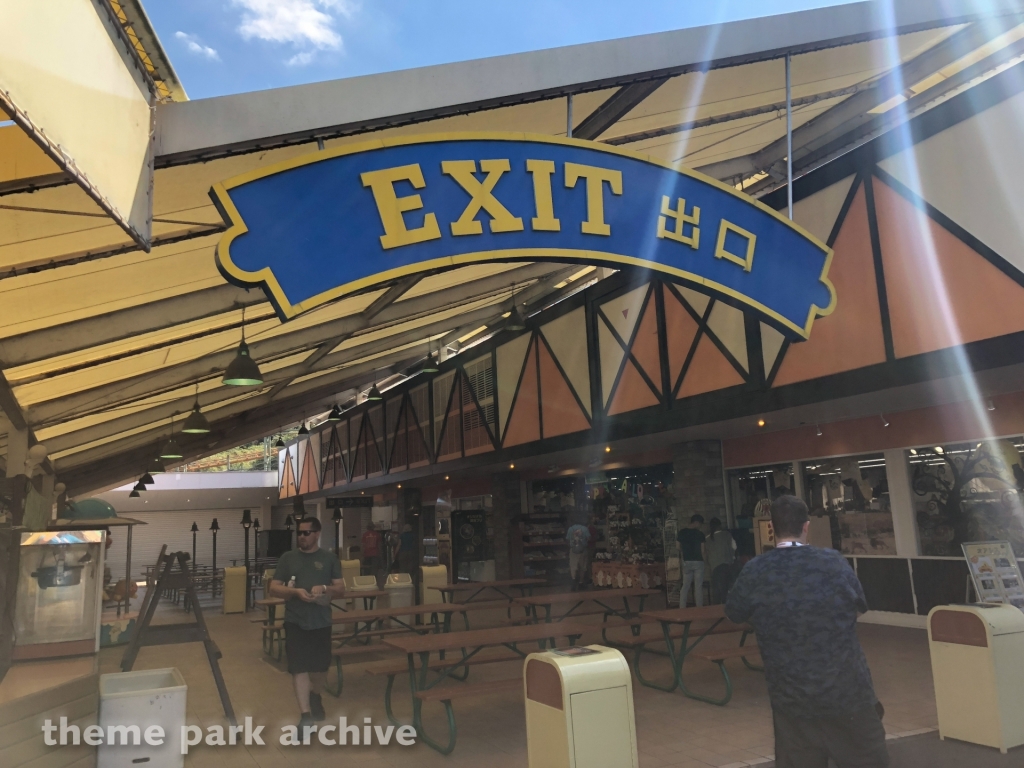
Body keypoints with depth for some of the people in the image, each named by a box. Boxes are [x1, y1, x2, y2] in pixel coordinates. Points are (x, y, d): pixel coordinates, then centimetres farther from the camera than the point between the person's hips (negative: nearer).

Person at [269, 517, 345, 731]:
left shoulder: (329, 559, 2)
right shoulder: (288, 558, 3)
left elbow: (341, 589, 2)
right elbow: (274, 589, 1)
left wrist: (325, 588, -19)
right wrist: (295, 592, -18)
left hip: (321, 622, 1)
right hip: (295, 622, -1)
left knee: (320, 667, 14)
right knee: (299, 669, -5)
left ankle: (316, 696, 43)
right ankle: (305, 715, 2)